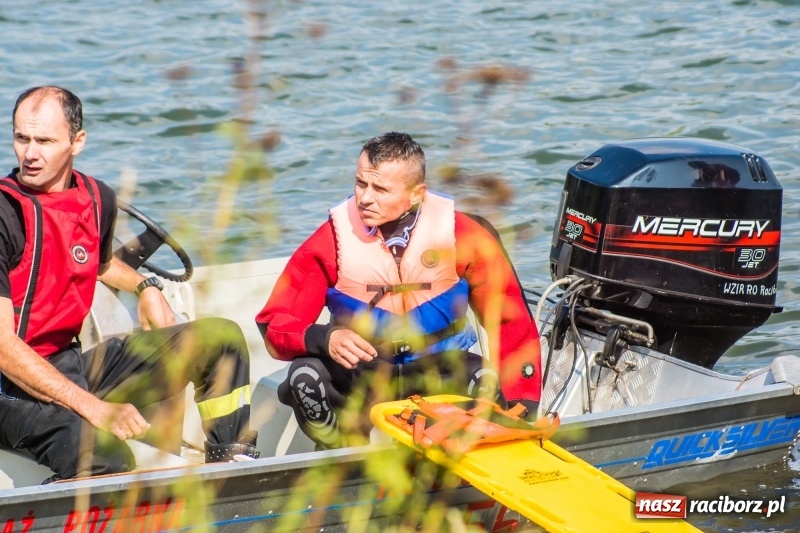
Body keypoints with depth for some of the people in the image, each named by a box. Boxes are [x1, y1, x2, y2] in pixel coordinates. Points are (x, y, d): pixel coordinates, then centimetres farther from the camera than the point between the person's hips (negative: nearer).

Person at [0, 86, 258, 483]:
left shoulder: (97, 199, 6)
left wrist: (145, 287, 15)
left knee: (222, 338, 7)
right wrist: (94, 408, -29)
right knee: (107, 459, -37)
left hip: (72, 364, 8)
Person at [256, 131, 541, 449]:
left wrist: (524, 407, -17)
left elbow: (511, 319, -7)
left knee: (488, 381, -32)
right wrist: (325, 339, -35)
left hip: (439, 372, 0)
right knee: (305, 375, -30)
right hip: (361, 376, 0)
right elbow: (275, 325, -13)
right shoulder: (333, 239, -12)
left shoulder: (461, 235, -12)